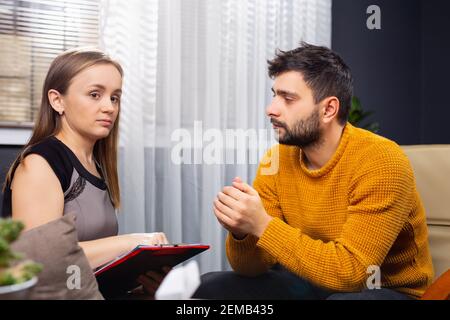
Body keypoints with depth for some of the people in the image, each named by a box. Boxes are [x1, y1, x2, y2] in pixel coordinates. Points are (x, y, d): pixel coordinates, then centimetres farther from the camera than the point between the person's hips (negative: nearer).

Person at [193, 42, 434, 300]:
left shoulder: (381, 163, -23)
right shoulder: (276, 161, -6)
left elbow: (350, 272, -28)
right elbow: (251, 268, -5)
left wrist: (263, 225, -31)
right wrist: (241, 231, -27)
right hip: (315, 284, 5)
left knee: (344, 297, -37)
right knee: (208, 287, -8)